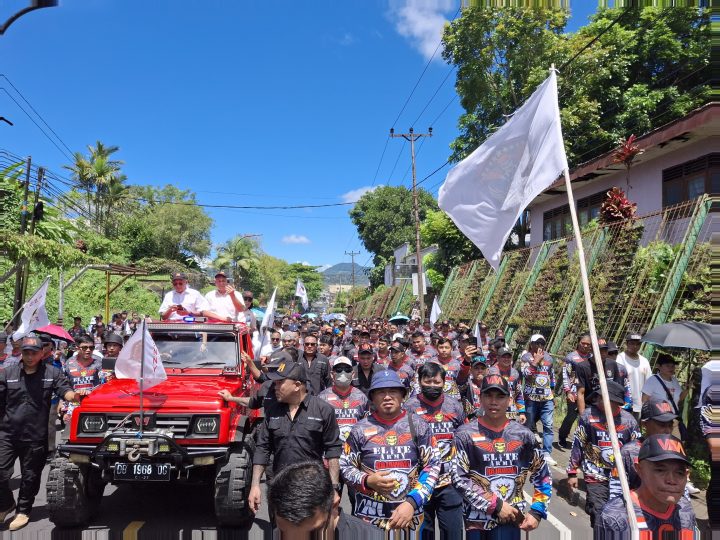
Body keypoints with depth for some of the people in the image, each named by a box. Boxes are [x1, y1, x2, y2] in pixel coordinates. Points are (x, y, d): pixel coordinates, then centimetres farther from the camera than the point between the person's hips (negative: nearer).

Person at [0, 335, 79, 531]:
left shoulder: (52, 373, 0)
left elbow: (64, 389, -10)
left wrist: (72, 395, -31)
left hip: (35, 436, -1)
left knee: (30, 476, 9)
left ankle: (23, 511, 27)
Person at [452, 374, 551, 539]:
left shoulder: (523, 435, 2)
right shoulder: (465, 434, -8)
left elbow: (543, 476, 11)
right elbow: (459, 478, -12)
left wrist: (536, 512, 3)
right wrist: (496, 505, -12)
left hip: (510, 518, 2)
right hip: (478, 518, -2)